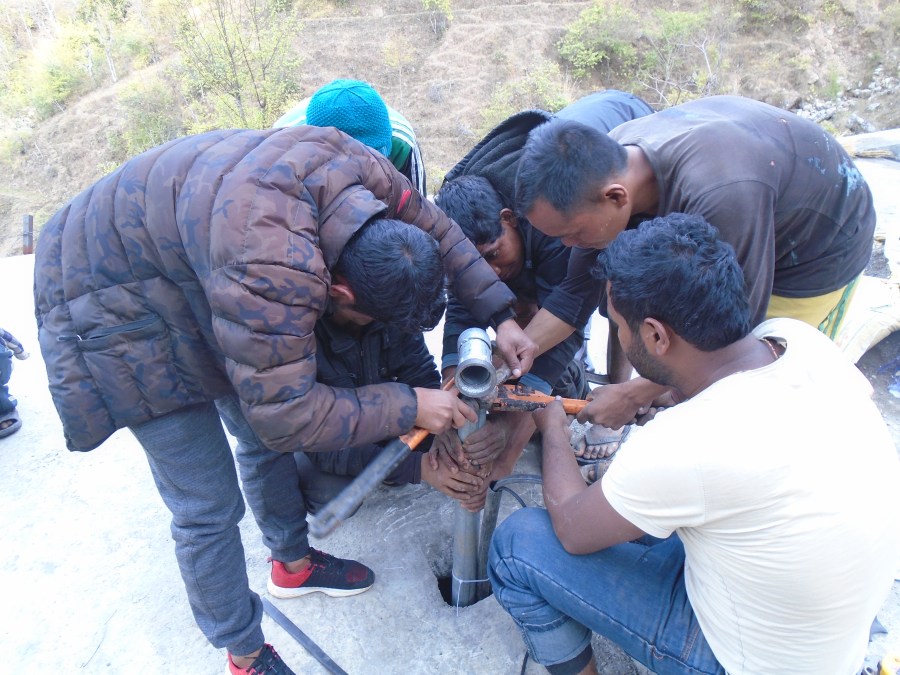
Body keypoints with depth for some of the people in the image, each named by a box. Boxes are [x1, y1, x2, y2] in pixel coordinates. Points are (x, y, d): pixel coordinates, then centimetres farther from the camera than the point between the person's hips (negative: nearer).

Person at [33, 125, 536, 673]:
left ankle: (294, 562, 41)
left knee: (265, 439, 17)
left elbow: (434, 228, -2)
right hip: (118, 306, -7)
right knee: (209, 507, -2)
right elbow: (291, 415, -32)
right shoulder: (271, 268, -42)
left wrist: (501, 315, -5)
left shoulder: (358, 167, -20)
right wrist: (409, 407, -23)